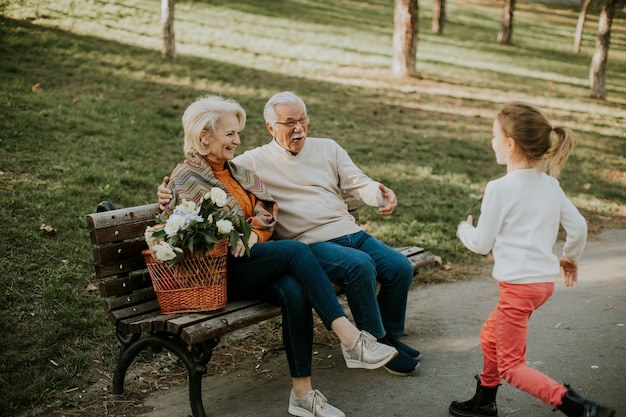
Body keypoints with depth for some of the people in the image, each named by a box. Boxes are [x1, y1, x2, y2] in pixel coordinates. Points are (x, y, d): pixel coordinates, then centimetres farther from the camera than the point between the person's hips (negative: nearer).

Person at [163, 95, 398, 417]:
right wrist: (235, 237, -14)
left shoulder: (238, 172, 20)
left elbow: (267, 210, 10)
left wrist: (255, 234, -10)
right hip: (220, 274, -6)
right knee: (295, 250, -29)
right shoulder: (186, 180, 1)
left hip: (255, 263, 6)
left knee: (295, 291, -29)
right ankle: (350, 339, -32)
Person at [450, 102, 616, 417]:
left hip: (519, 285, -8)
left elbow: (482, 243, -9)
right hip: (546, 280, 8)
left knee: (511, 366, 2)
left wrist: (464, 230, 13)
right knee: (491, 335, 26)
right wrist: (570, 257, 28)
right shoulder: (550, 184, 5)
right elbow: (578, 226, 9)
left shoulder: (499, 188, -15)